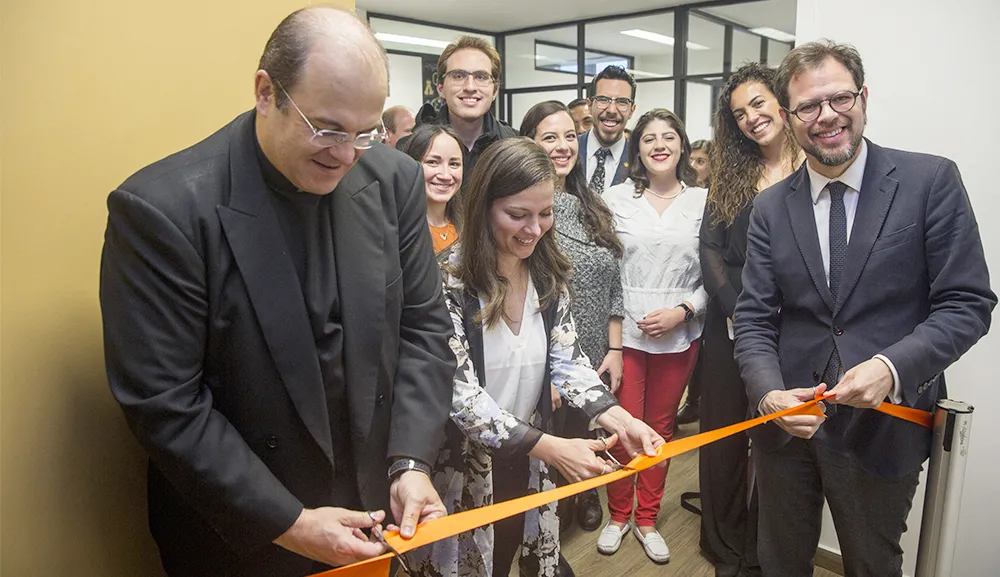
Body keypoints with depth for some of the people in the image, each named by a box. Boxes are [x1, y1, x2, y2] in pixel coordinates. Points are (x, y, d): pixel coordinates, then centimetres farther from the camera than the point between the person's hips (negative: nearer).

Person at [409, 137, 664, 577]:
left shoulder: (551, 276, -1)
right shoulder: (448, 280, -20)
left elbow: (567, 361, -2)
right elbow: (458, 392, -23)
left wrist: (618, 419, -21)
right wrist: (551, 447, -31)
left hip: (527, 466, 5)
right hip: (462, 470, -5)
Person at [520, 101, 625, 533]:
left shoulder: (594, 210, 9)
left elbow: (613, 285, 11)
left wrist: (615, 350, 5)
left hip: (595, 359, 5)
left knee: (584, 438, 19)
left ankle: (586, 498, 45)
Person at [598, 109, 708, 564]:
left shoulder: (702, 202, 2)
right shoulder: (617, 198, 1)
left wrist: (683, 311, -11)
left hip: (678, 335, 1)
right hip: (625, 331, -1)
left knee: (661, 427, 13)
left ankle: (647, 519, 30)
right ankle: (618, 515, 26)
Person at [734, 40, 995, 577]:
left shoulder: (931, 181, -7)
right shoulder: (770, 207, 1)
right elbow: (754, 318, -1)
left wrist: (891, 368, -25)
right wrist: (769, 394, -19)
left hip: (884, 427, -2)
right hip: (786, 424, 3)